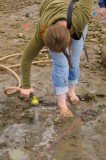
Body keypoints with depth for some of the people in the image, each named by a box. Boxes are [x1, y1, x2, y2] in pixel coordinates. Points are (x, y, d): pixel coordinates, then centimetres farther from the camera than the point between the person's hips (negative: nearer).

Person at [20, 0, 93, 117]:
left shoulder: (81, 19, -44)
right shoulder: (43, 33, -38)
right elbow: (27, 57, -25)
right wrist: (26, 86, -17)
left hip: (76, 18, 1)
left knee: (74, 60, 3)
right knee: (61, 64, -10)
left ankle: (71, 90, 29)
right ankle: (61, 102, 5)